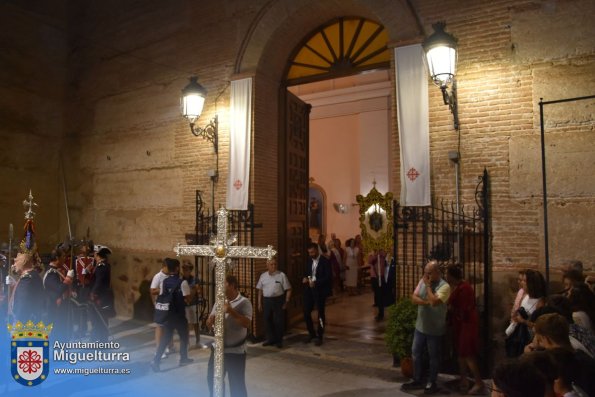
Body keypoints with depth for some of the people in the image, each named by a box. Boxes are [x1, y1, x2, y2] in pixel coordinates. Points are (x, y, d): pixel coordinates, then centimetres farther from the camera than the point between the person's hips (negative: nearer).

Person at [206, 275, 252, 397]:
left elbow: (247, 323, -24)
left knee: (237, 385, 4)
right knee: (212, 379, 19)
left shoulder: (244, 302, -12)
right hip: (218, 349, 6)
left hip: (236, 351, -6)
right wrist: (213, 317, -16)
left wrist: (231, 311, -32)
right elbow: (208, 324, 7)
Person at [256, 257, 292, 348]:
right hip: (266, 300, 4)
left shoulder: (281, 275, -5)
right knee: (267, 320, 10)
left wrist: (286, 302, -7)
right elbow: (260, 290, 12)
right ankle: (270, 339, 26)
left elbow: (288, 289, -4)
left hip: (278, 300, -3)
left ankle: (279, 340, 19)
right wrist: (259, 303, 9)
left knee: (278, 321, 2)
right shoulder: (263, 276, 6)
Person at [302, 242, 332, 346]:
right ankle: (311, 333, 26)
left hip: (320, 290, -5)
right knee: (306, 312, 6)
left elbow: (327, 277, -15)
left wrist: (316, 283, -25)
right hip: (309, 290, 5)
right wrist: (304, 278, -5)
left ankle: (320, 336, 20)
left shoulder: (325, 261, -10)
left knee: (320, 313, 6)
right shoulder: (309, 260, 9)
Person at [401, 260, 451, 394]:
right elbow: (414, 298, -3)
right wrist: (426, 302, -20)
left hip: (435, 329, -6)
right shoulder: (422, 281, 2)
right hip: (420, 326, 6)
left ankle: (432, 383, 25)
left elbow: (434, 302, -30)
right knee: (416, 353, 14)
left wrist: (428, 285, -19)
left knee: (433, 356, 10)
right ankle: (417, 380, 29)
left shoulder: (444, 286, -17)